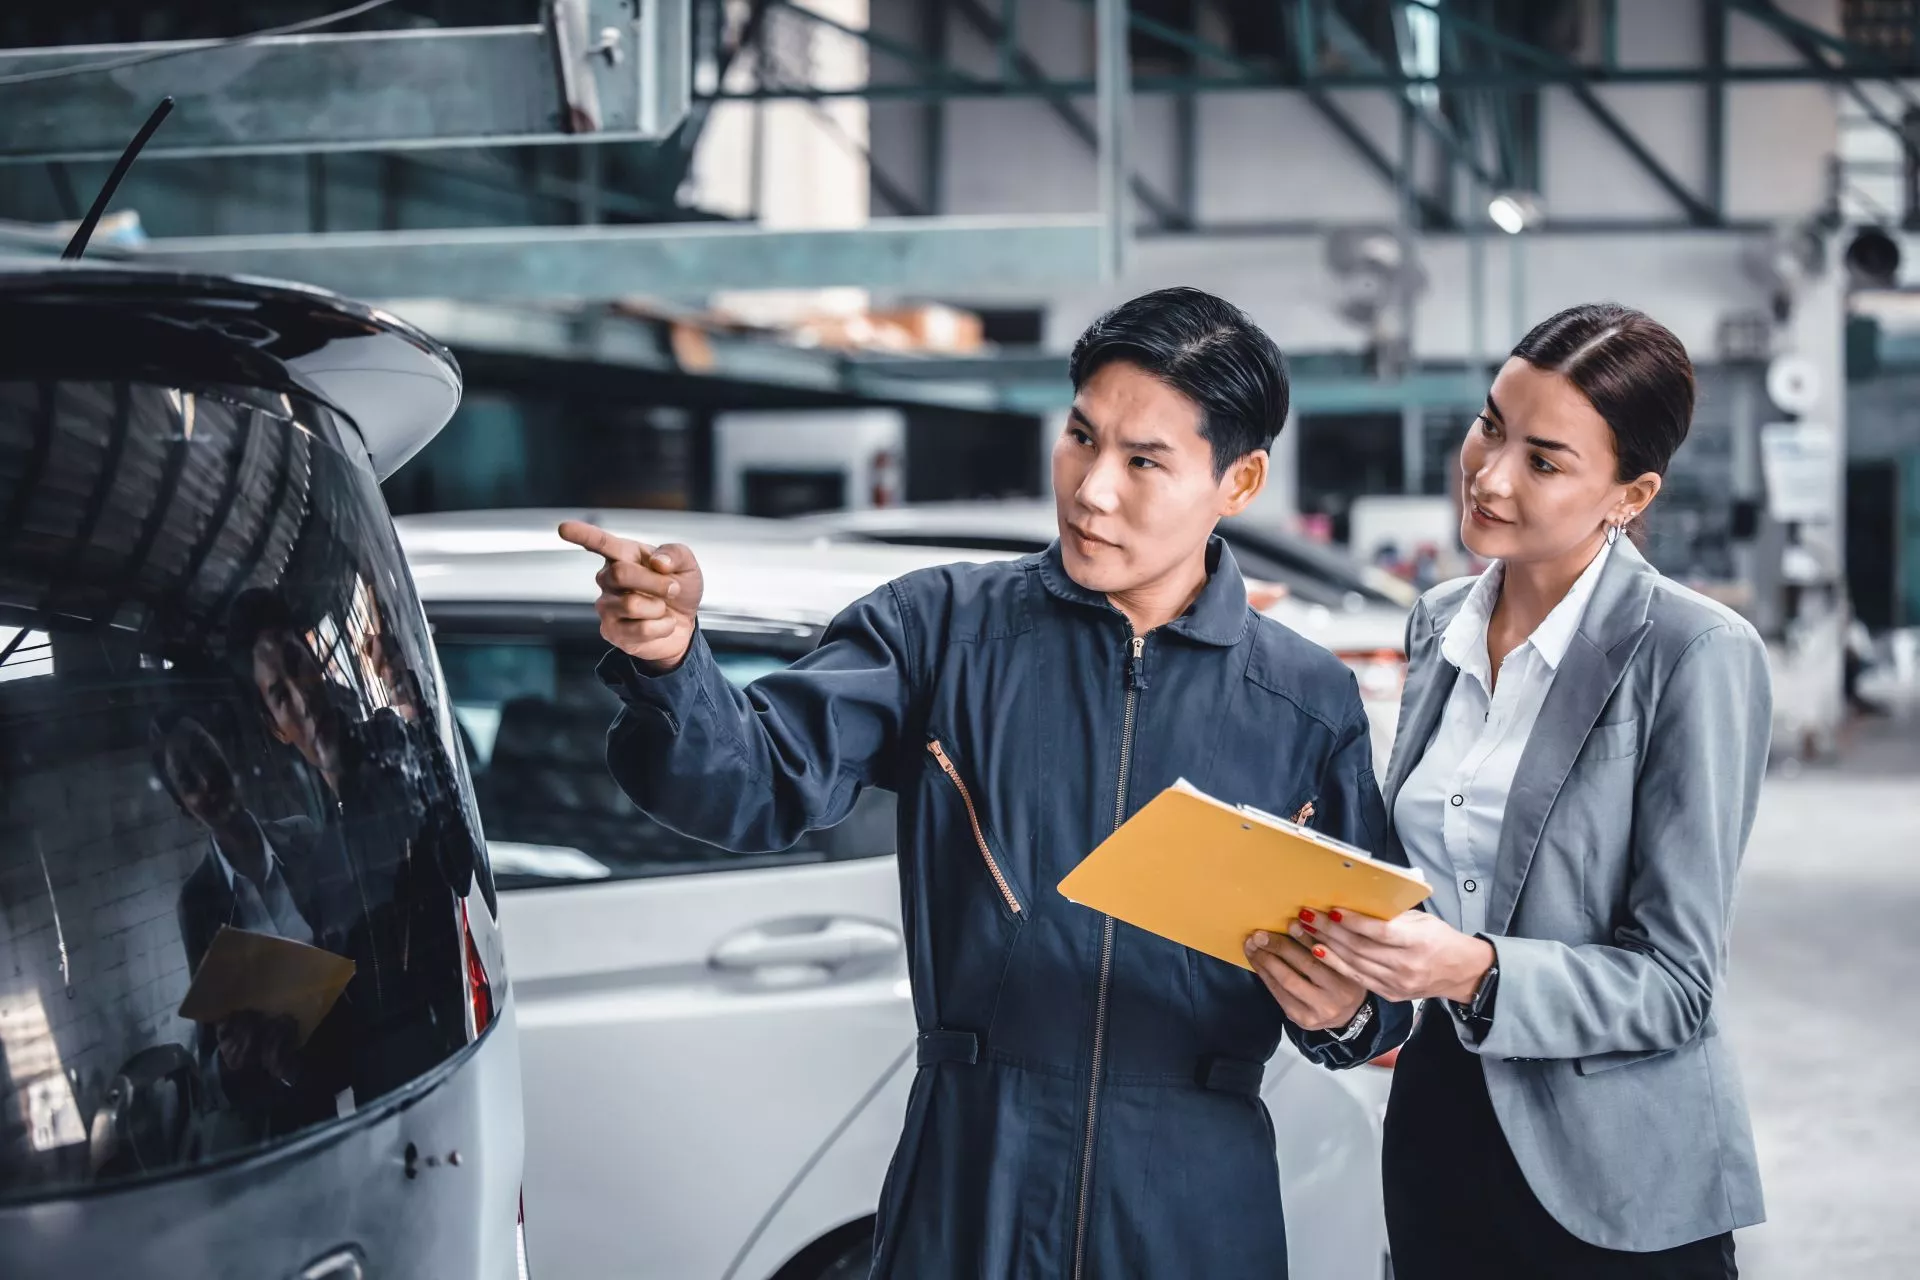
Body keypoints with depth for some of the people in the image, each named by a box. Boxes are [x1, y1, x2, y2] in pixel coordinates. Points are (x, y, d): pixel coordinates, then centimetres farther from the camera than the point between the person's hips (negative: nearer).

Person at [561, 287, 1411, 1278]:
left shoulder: (1312, 703, 1)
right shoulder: (942, 630, -1)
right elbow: (763, 784, -12)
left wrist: (1346, 1016, -14)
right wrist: (669, 661, -30)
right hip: (964, 1189, 0)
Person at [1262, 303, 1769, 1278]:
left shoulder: (1699, 654, -14)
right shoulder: (1439, 626, 5)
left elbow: (1674, 983, -15)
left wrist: (1476, 973, -29)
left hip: (1616, 1192, -5)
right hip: (1437, 1127, 5)